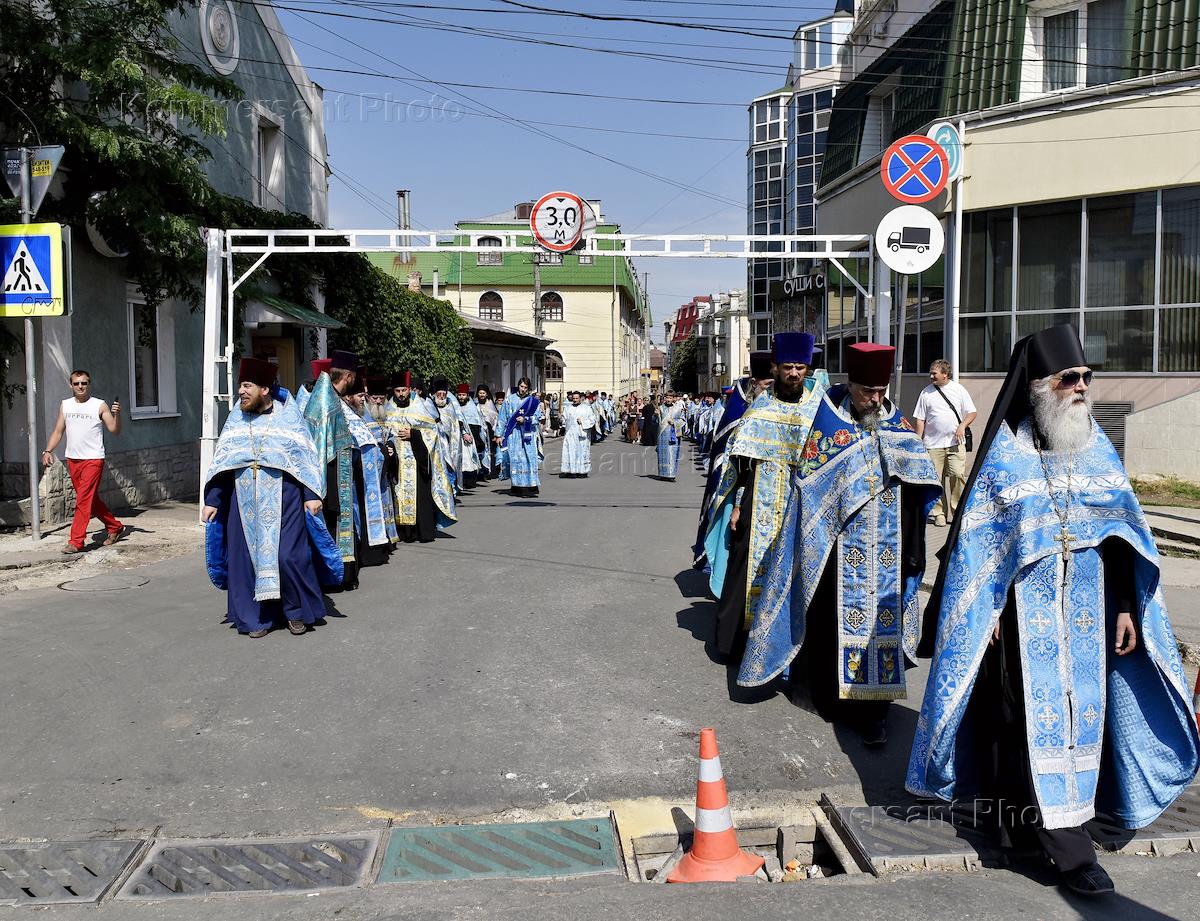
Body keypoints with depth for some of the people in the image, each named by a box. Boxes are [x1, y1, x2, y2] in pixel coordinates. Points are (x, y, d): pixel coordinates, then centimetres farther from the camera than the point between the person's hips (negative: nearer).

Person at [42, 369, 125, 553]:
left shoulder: (100, 405, -4)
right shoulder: (65, 405, 10)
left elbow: (114, 430, -7)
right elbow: (58, 431, 14)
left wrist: (117, 414, -24)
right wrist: (48, 451, 3)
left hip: (93, 460, -6)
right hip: (72, 460, 6)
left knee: (83, 500, -10)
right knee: (91, 499, 13)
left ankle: (76, 542, -7)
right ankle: (115, 527, 28)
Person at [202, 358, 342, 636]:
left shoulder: (288, 416, 0)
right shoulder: (236, 420, 9)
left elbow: (307, 458, -1)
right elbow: (220, 462, 11)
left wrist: (312, 495, -10)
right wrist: (211, 500, 6)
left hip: (283, 498, -3)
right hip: (246, 501, 4)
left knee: (288, 556, -7)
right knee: (249, 556, 3)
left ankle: (298, 611, 12)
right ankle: (258, 617, 15)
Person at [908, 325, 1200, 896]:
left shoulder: (1097, 446, 7)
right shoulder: (1006, 451, -6)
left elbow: (1121, 532, 9)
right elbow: (977, 537, -5)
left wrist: (1126, 607, 5)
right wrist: (988, 608, -9)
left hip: (1088, 610, 5)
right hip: (1026, 609, -5)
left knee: (1081, 709, 8)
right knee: (1037, 714, -3)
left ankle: (1028, 820, 22)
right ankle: (1067, 842, 8)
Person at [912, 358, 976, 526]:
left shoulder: (958, 389, 7)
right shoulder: (926, 393, 7)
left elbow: (971, 413, 9)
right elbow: (919, 420, 7)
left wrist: (962, 425, -10)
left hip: (956, 442, 0)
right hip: (933, 445, 0)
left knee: (957, 475, -11)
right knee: (936, 479, -1)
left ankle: (957, 510, 2)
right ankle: (940, 513, 8)